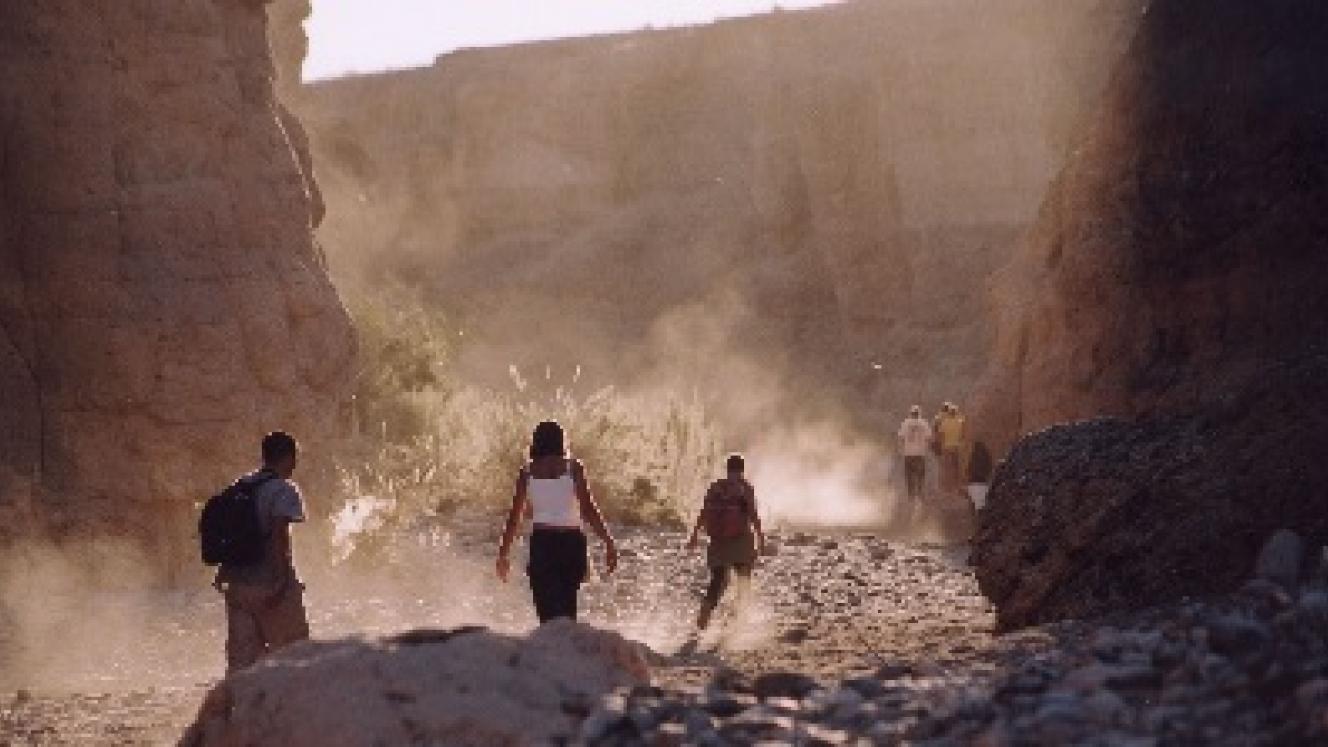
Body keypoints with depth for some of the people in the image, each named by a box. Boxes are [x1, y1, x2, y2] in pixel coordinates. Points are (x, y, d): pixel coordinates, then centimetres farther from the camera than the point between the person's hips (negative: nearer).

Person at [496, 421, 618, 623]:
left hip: (541, 541, 1)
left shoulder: (527, 472, 5)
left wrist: (504, 553, 12)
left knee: (547, 610, 1)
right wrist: (609, 542, -5)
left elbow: (514, 517, 5)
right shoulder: (573, 468, 0)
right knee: (567, 607, 16)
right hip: (571, 541, -1)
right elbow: (588, 509, -7)